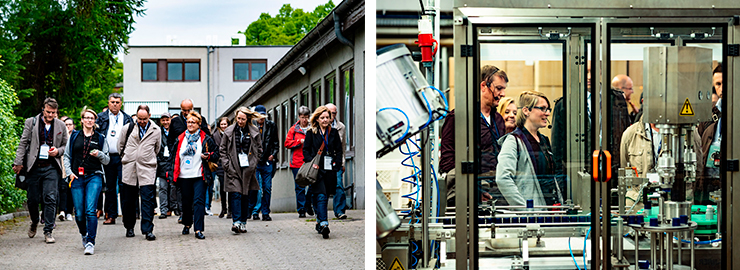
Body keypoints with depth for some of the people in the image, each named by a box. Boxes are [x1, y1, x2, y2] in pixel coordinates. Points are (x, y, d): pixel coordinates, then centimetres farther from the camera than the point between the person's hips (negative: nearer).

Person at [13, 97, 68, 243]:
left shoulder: (61, 125, 8)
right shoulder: (30, 122, 4)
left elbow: (66, 146, 15)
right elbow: (23, 143, 3)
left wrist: (58, 151, -6)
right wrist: (18, 162, -3)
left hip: (52, 167, 0)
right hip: (34, 166, 0)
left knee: (50, 199, -8)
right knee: (32, 199, 6)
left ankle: (48, 232, -2)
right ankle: (34, 223, 35)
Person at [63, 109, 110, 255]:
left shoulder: (100, 138, 10)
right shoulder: (74, 136, 12)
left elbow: (107, 160, 11)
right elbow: (67, 156, 14)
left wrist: (99, 154, -10)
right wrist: (69, 172, 0)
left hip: (94, 177, -1)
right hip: (77, 177, 1)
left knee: (90, 211, -15)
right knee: (79, 213, 2)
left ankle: (90, 243, -13)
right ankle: (84, 234, 31)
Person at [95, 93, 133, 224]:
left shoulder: (127, 119, 7)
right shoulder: (101, 117, 8)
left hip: (123, 157, -1)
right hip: (108, 157, 1)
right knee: (110, 187, 7)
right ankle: (111, 215, 13)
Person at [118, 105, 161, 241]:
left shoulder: (156, 130, 3)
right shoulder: (127, 128, 3)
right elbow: (120, 145, 17)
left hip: (147, 169, -1)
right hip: (129, 169, 1)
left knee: (148, 200, -8)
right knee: (128, 201, 6)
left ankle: (148, 230, -6)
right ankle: (129, 227, 21)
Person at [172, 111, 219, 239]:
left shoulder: (205, 139, 2)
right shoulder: (180, 139, 11)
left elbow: (216, 153, 6)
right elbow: (174, 155, 16)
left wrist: (208, 156, -14)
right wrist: (172, 171, 7)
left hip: (199, 176, -3)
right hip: (184, 176, 3)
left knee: (199, 201, -11)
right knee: (186, 202, 12)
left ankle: (199, 229, -14)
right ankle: (187, 224, 34)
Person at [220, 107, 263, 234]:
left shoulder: (254, 131, 5)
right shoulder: (229, 131, 3)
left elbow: (259, 149, 12)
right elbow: (222, 149, 8)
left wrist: (254, 164, 4)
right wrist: (226, 164, -2)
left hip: (248, 168, 1)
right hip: (233, 168, -1)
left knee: (246, 196, 5)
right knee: (235, 194, -12)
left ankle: (243, 222, 13)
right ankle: (236, 222, -16)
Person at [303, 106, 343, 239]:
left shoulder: (334, 132, 11)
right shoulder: (311, 133, 5)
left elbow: (339, 150, 12)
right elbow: (306, 149, 4)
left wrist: (337, 165, 0)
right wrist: (311, 162, -11)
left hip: (329, 169, 3)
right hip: (317, 169, -3)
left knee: (325, 197, 7)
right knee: (321, 196, -15)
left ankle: (319, 222, 21)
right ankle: (324, 224, -24)